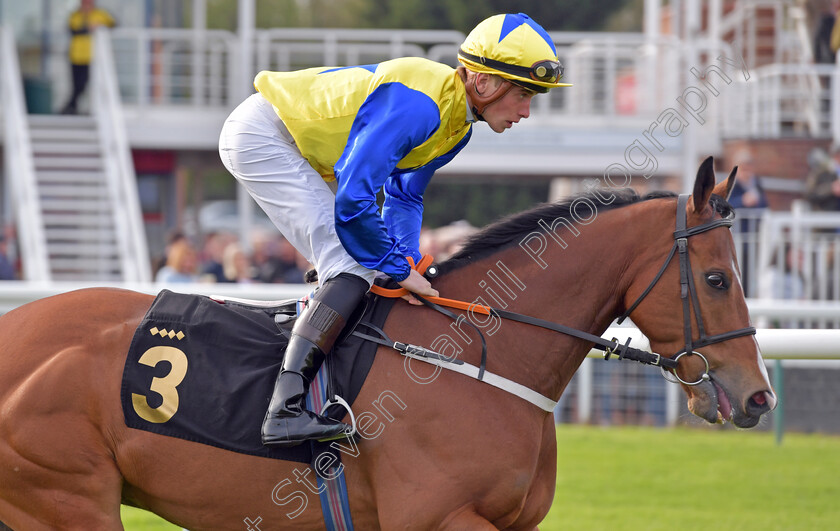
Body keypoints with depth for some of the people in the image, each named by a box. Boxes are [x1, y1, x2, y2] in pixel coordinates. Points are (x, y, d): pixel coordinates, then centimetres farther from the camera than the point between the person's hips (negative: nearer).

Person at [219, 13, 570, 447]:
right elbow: (354, 200, -31)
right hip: (261, 135, -10)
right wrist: (399, 269, -19)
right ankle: (284, 410, -27)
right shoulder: (417, 104, -29)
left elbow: (405, 195, 15)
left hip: (292, 147, 10)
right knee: (353, 268, -18)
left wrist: (406, 262, -1)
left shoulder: (457, 124, 3)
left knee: (353, 263, 13)